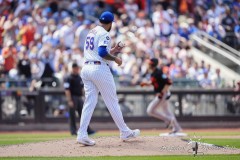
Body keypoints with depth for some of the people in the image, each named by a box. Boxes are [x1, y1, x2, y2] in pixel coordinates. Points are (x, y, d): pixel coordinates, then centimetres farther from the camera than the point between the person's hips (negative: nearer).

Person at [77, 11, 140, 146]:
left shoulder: (91, 33, 20)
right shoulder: (104, 34, -8)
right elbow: (102, 53, -20)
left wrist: (112, 51, 25)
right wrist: (116, 59, -7)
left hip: (86, 68, 8)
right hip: (100, 69, -8)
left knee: (90, 102, 4)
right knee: (112, 101, 1)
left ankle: (82, 134, -7)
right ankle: (125, 133, 10)